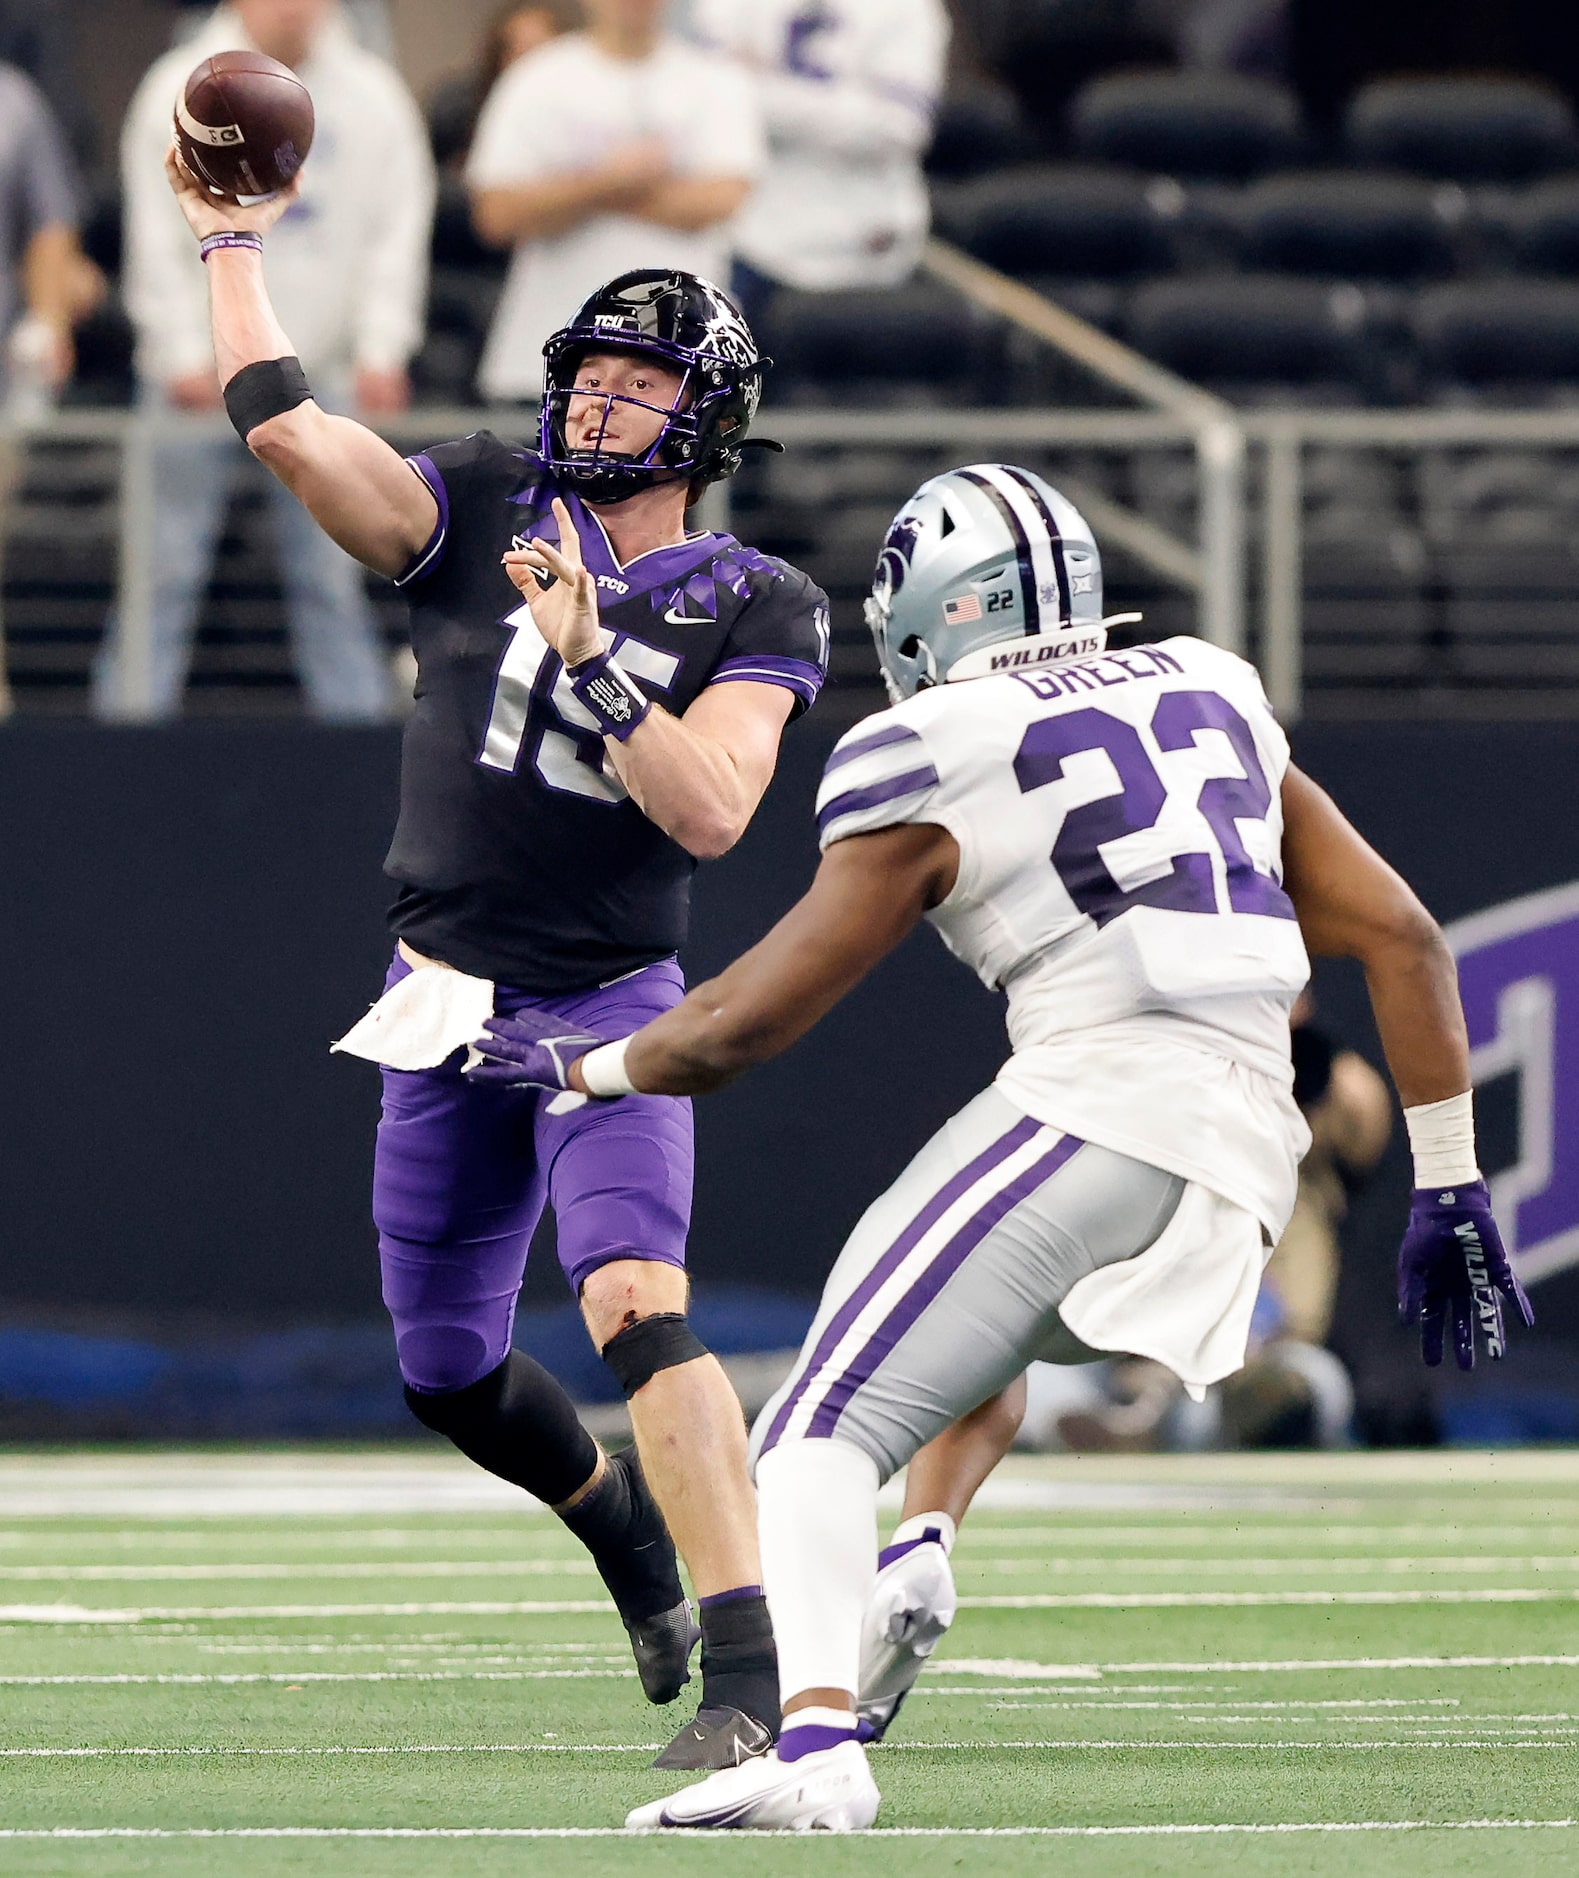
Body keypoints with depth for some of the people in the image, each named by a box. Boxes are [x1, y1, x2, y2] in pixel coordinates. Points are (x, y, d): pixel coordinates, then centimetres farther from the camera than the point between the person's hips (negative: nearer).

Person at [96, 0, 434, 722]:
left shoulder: (374, 97, 6)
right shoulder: (182, 91, 1)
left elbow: (398, 234, 6)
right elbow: (157, 238, -1)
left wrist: (380, 351, -4)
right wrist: (186, 356, -9)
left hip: (325, 377, 2)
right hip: (200, 377, -2)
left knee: (331, 574, 2)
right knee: (165, 568, -3)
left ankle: (358, 715, 6)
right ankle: (127, 724, 1)